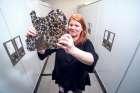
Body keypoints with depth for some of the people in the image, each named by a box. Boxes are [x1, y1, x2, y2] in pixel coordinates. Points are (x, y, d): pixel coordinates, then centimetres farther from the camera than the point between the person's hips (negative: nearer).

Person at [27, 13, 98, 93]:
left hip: (78, 81, -1)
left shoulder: (86, 43, -20)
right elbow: (43, 52, -20)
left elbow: (92, 60, -40)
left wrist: (73, 50, -59)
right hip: (62, 79, 2)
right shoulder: (61, 39, -14)